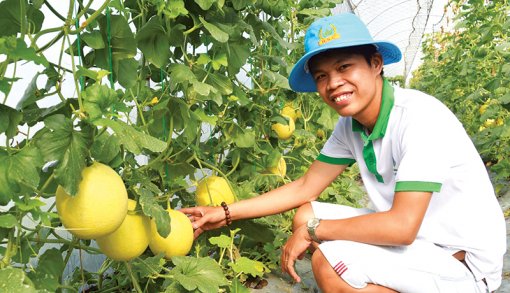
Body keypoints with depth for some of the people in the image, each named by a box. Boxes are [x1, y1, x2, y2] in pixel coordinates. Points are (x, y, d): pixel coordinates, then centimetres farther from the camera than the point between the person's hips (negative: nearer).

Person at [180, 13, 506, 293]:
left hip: (463, 259, -7)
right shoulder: (350, 125, -2)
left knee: (328, 264, -24)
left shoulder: (419, 116, -25)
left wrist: (313, 230, -18)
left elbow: (403, 226, -30)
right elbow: (304, 189, 4)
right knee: (305, 217, 1)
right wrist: (226, 213, 1)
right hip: (412, 235, 8)